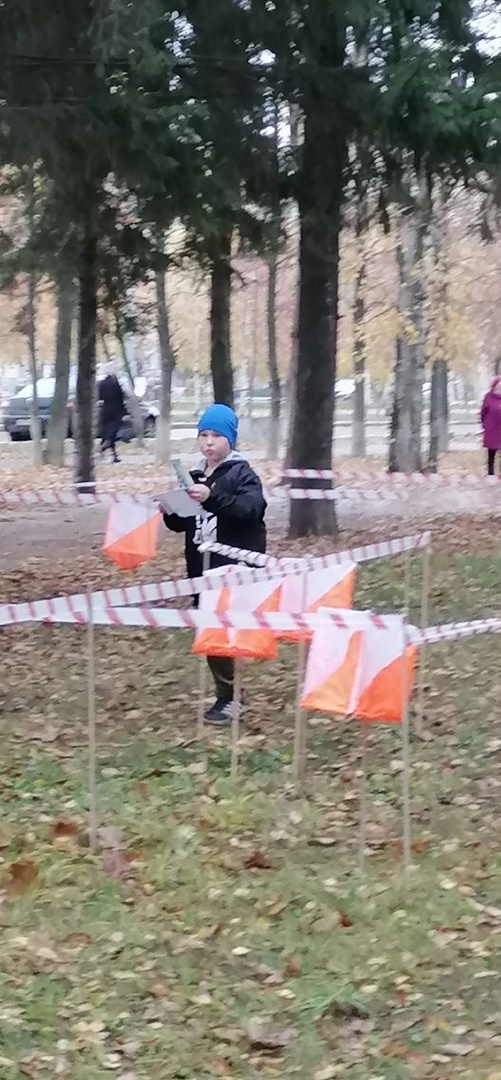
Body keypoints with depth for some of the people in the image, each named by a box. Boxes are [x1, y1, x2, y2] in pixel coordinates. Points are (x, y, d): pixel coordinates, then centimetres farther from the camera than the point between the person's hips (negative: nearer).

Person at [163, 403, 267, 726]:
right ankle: (228, 694, 17)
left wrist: (212, 498, -36)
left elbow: (251, 508, -24)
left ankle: (228, 697, -2)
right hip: (201, 570, 7)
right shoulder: (195, 476, 15)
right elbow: (182, 523, 21)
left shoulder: (242, 473, -4)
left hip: (235, 570, -6)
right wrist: (170, 510, -1)